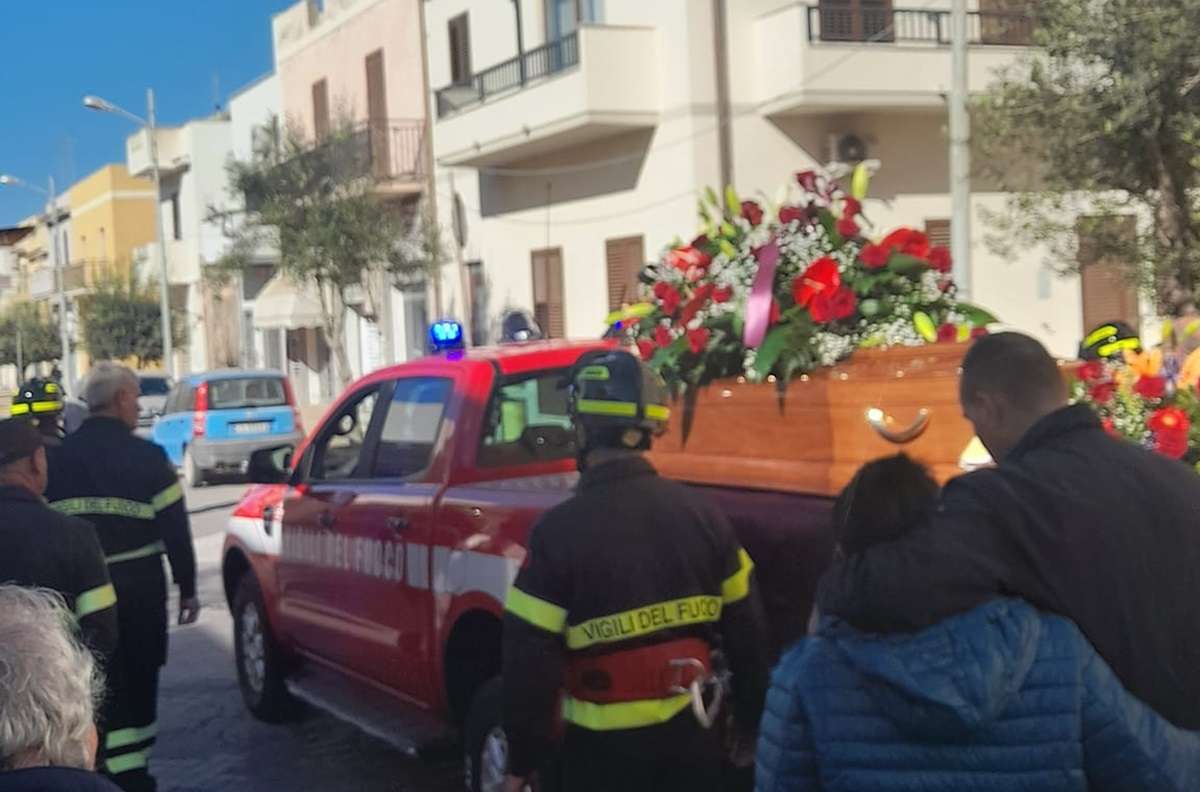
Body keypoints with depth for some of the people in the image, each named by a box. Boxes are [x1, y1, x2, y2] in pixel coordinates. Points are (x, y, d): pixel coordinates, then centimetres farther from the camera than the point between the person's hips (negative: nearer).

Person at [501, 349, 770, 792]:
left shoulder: (561, 531, -16)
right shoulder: (703, 516, -1)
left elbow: (530, 659, -14)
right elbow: (747, 634, 5)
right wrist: (753, 719, 17)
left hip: (606, 747, -4)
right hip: (691, 734, 4)